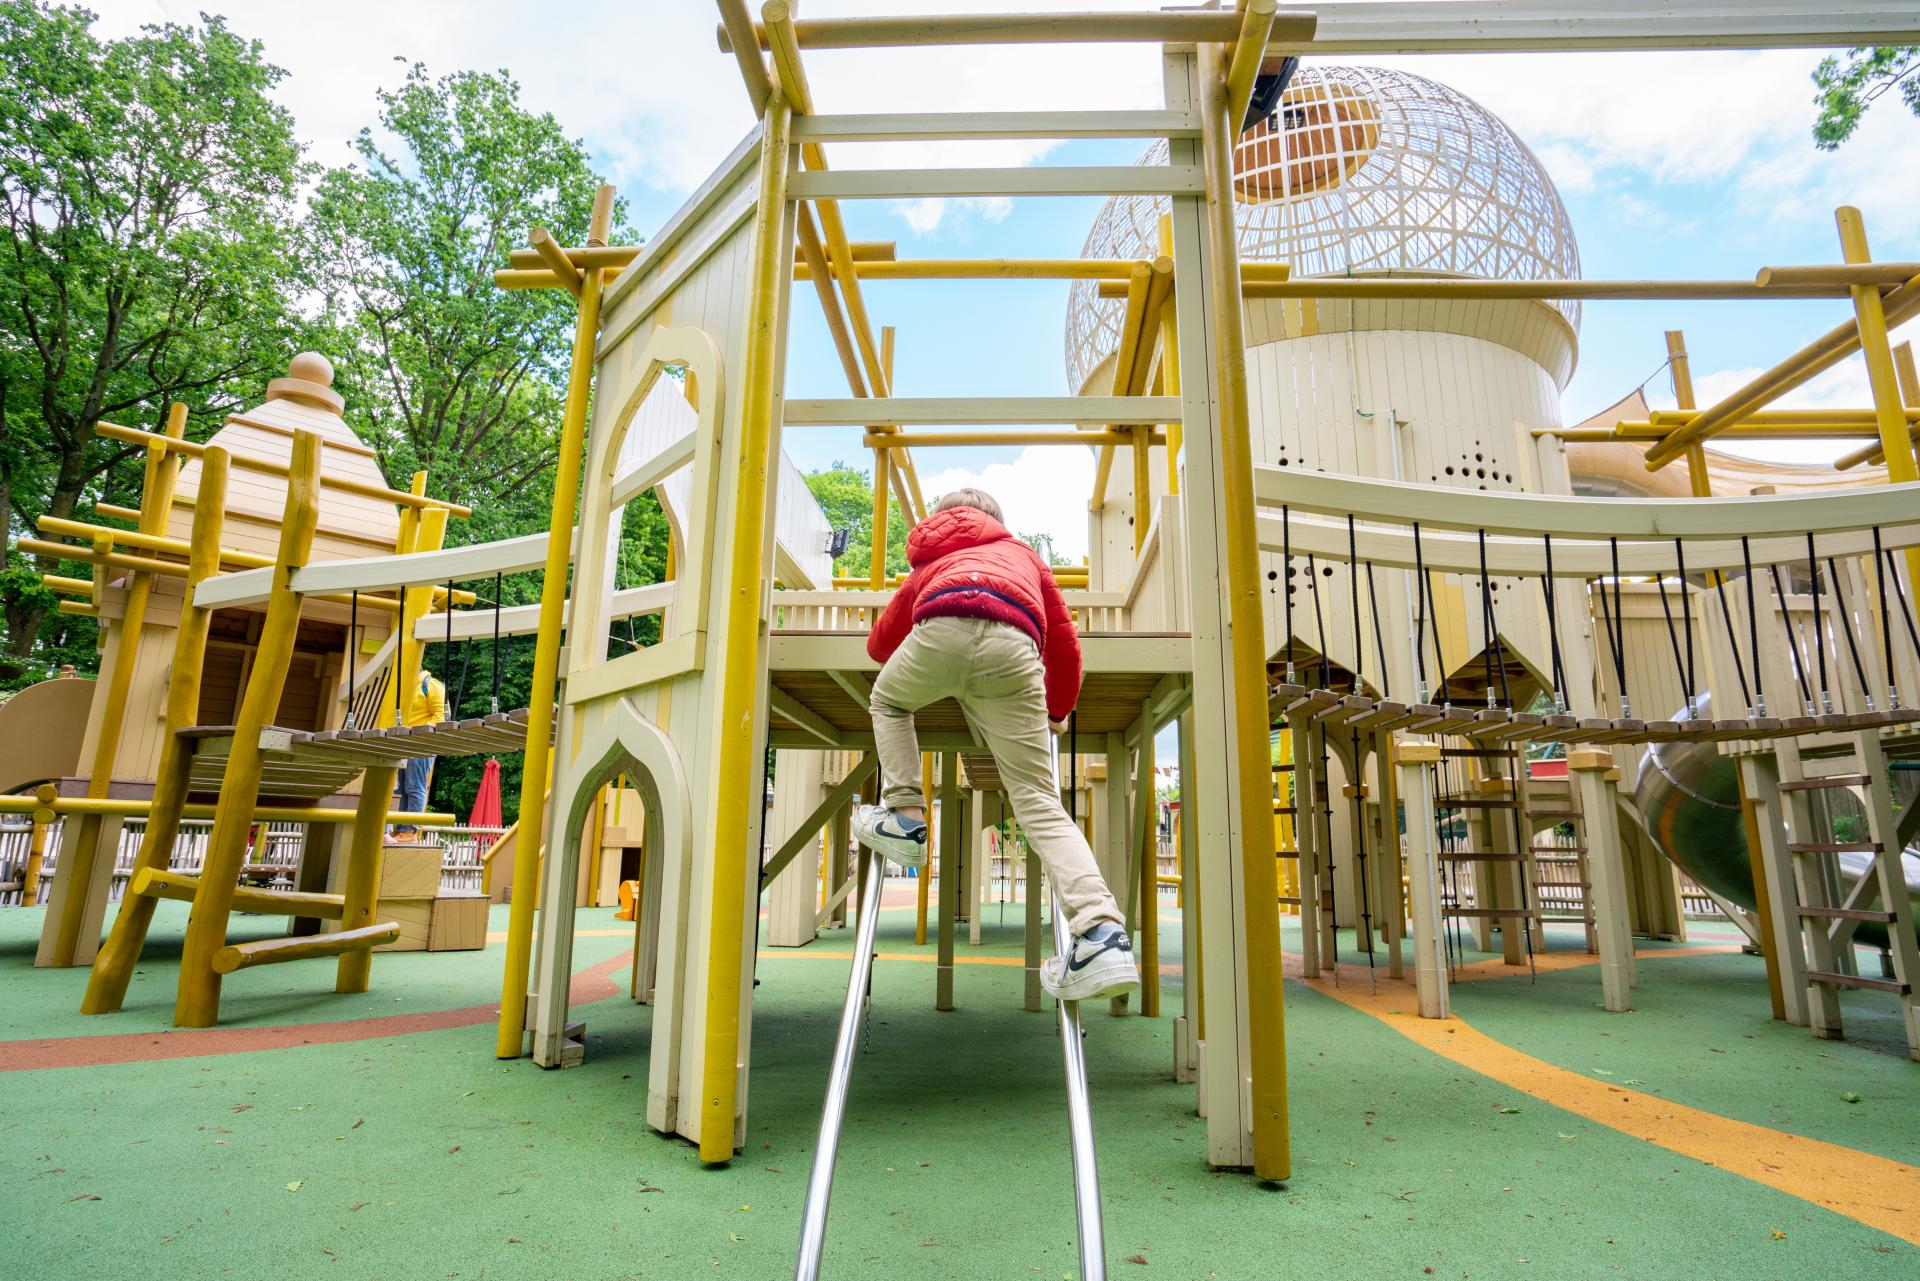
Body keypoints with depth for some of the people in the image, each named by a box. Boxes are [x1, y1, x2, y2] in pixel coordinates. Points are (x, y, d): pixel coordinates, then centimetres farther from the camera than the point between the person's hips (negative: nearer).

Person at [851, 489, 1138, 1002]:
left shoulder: (932, 562, 42)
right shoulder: (1023, 552, 41)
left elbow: (879, 643, 47)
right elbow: (1064, 644, 36)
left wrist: (916, 668, 69)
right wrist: (1057, 711, 52)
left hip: (944, 629, 0)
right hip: (1013, 646, 1)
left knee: (887, 702, 33)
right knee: (1038, 800, 3)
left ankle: (905, 819, 20)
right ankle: (1102, 934, -12)